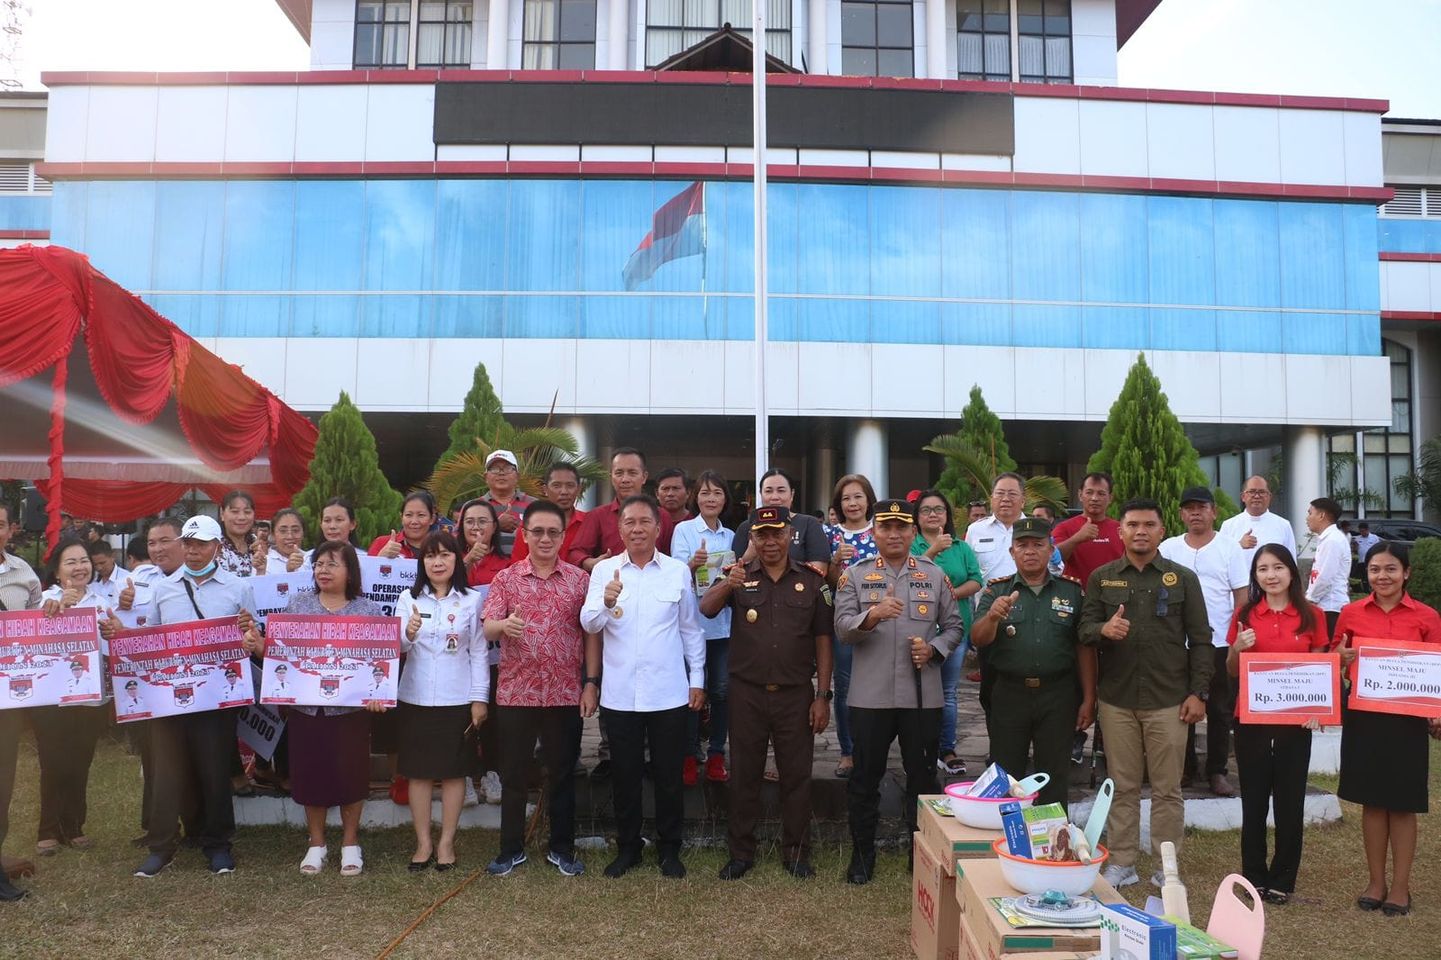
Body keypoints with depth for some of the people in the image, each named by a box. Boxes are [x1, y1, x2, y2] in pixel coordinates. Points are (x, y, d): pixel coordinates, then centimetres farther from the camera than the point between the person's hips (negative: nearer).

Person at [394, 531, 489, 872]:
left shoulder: (471, 600, -1)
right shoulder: (408, 598, 3)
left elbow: (478, 652, 0)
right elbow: (395, 648, -4)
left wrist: (479, 698, -4)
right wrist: (408, 634, -26)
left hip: (458, 700, -1)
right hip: (415, 699, 1)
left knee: (454, 770, 7)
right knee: (418, 771, 8)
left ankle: (446, 841, 20)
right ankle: (423, 841, 20)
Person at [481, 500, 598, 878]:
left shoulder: (580, 579, 3)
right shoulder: (505, 578, 2)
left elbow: (591, 634, 4)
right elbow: (487, 629, -8)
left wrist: (591, 683, -2)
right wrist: (504, 625, -31)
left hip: (566, 694, 0)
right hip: (515, 692, 0)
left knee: (563, 775, 10)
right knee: (513, 775, 9)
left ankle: (561, 849, 24)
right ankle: (511, 849, 24)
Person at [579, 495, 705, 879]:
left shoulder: (679, 571, 2)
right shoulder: (604, 570, 1)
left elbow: (691, 629, 7)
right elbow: (589, 624, -9)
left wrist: (697, 679, 5)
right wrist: (606, 602, -30)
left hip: (668, 692, 0)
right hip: (619, 693, 0)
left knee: (669, 776, 9)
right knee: (625, 775, 12)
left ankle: (669, 850, 25)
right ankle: (627, 848, 27)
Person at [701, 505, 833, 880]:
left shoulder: (811, 582, 2)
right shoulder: (739, 577, 1)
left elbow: (823, 641, 4)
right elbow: (706, 609, -16)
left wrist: (823, 696, -1)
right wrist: (726, 585, -37)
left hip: (796, 695, 0)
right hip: (747, 693, 0)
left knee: (797, 776, 8)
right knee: (743, 775, 9)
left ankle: (796, 852, 23)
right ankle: (741, 852, 22)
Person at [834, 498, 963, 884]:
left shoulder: (934, 575, 7)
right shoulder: (855, 575, 2)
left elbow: (953, 626, 10)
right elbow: (842, 628, -8)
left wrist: (933, 649, -9)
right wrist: (872, 615, -27)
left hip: (922, 696, 1)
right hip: (870, 696, -1)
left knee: (923, 776, 11)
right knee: (865, 778, 9)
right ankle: (862, 853, 24)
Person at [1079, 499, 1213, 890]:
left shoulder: (1183, 578, 4)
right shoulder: (1102, 578, 7)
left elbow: (1200, 639, 4)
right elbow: (1084, 628, 5)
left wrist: (1198, 693, -3)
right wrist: (1103, 629, -18)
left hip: (1169, 700, -1)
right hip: (1116, 699, 1)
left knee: (1167, 788, 6)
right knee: (1122, 786, 8)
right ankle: (1122, 863, 17)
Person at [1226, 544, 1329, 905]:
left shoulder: (1311, 616, 0)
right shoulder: (1245, 615, 2)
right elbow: (1232, 672, 8)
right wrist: (1237, 649, -13)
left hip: (1295, 721, 0)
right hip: (1251, 719, 1)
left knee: (1290, 801, 7)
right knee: (1253, 800, 7)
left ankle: (1282, 879, 20)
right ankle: (1254, 877, 19)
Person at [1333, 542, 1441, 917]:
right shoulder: (1350, 614, 3)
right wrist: (1342, 659, -11)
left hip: (1406, 720, -1)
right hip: (1362, 717, 2)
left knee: (1403, 804, 7)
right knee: (1371, 801, 10)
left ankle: (1400, 886, 19)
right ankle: (1375, 882, 22)